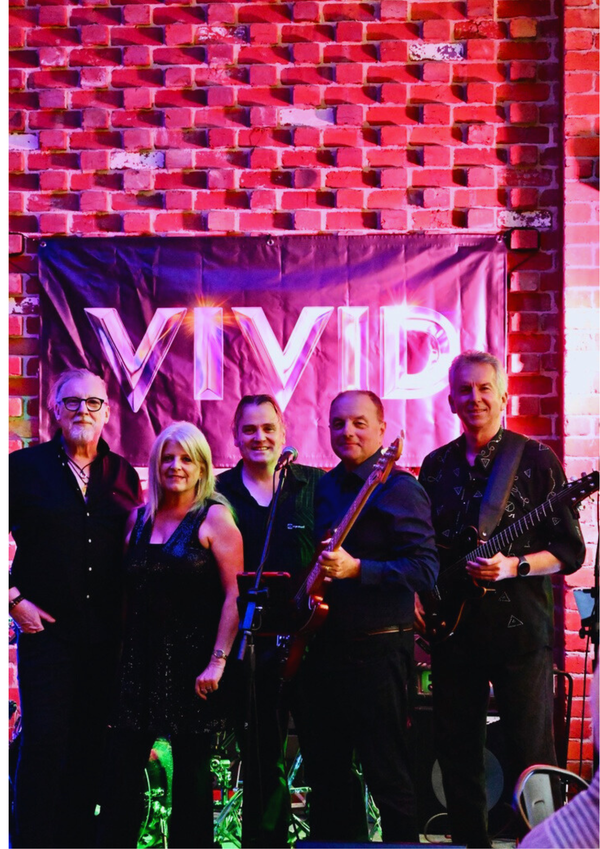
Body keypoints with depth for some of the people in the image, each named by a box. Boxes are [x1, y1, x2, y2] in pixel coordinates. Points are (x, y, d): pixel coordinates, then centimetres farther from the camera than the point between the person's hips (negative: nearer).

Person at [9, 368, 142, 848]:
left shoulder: (123, 474, 9)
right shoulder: (24, 466, 0)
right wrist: (14, 597, -7)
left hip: (107, 635, 3)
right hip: (46, 628, -3)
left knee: (90, 745, 9)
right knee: (44, 740, -5)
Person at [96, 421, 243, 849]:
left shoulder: (214, 518, -4)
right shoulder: (139, 518, 11)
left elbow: (234, 594, -9)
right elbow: (128, 590, 13)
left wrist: (218, 661, -15)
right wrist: (120, 650, 3)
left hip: (192, 661, -4)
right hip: (140, 659, 4)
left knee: (192, 767, 5)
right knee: (123, 764, 2)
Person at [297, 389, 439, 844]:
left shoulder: (399, 488, -9)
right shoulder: (324, 488, 14)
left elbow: (426, 568, -17)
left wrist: (357, 568, -25)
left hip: (377, 650, -8)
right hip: (323, 649, 8)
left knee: (389, 778, -2)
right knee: (326, 772, 15)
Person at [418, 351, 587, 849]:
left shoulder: (536, 460, 0)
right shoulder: (436, 466, 12)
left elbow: (569, 551, -2)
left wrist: (513, 566, -16)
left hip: (520, 625, -4)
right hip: (454, 625, 4)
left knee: (532, 754, -3)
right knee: (457, 753, 8)